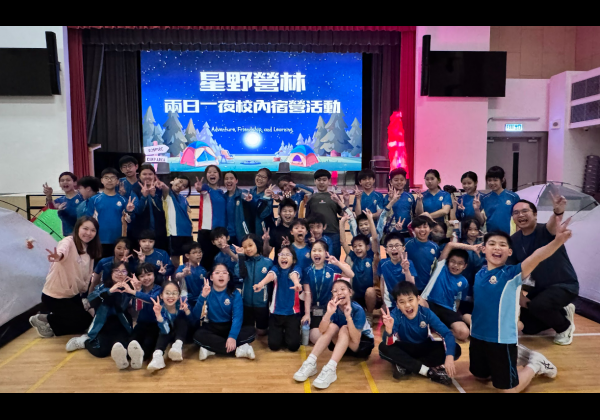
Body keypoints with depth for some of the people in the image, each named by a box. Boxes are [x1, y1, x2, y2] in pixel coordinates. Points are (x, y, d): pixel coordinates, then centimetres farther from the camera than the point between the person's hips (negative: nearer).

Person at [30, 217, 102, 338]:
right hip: (54, 296, -8)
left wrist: (84, 292, 5)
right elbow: (62, 251, -45)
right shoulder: (69, 242, -20)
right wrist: (58, 256, -67)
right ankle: (44, 320, 7)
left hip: (73, 295, 8)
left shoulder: (90, 250, 3)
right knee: (82, 322, -8)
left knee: (88, 319, 10)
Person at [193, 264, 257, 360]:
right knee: (198, 336, -32)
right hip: (212, 328, 0)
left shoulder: (234, 294, -8)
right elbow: (197, 316, -15)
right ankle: (238, 350, -29)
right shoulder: (207, 292, -6)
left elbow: (238, 316, -19)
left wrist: (232, 336, -35)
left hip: (229, 328, 0)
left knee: (250, 330, -26)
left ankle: (211, 349, -25)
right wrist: (203, 297, -29)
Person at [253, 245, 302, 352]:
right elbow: (270, 275, -25)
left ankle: (288, 333, 25)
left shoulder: (295, 269, -4)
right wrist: (261, 284, -49)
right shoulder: (276, 268, -2)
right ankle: (281, 333, 27)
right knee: (274, 345, -5)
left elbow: (293, 275, -29)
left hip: (292, 313, -1)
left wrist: (296, 283, -55)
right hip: (276, 312, 1)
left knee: (293, 345, -8)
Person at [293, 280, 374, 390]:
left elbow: (356, 340, -34)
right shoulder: (334, 307, -14)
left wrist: (348, 317, -46)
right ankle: (310, 363, -27)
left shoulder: (357, 309, -25)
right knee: (332, 326, -24)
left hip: (363, 344, -4)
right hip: (343, 344, 4)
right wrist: (329, 312, -44)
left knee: (344, 329, -31)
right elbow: (322, 330, -27)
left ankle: (330, 369, -44)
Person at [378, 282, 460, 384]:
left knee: (456, 349, -23)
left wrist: (449, 357, -44)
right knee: (383, 348, -33)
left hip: (424, 348, 2)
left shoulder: (426, 313, -22)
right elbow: (388, 343, -36)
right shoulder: (395, 314, -26)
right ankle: (429, 371, -29)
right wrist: (389, 329, -59)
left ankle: (405, 366, -24)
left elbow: (447, 334, -26)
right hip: (405, 349, -2)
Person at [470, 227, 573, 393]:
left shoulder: (512, 273, -16)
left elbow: (536, 257, -37)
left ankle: (536, 363, 31)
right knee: (480, 376, 25)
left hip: (502, 339, -5)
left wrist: (557, 241, -52)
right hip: (477, 336, 6)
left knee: (509, 388, 8)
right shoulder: (479, 274, 0)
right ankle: (515, 356, 40)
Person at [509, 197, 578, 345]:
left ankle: (565, 326, -2)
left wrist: (558, 212, -72)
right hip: (539, 288, 6)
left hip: (565, 285, -6)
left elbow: (553, 225, -50)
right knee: (527, 328, 6)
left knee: (537, 305, -35)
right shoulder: (514, 240, -7)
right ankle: (562, 313, 29)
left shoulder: (545, 231, -22)